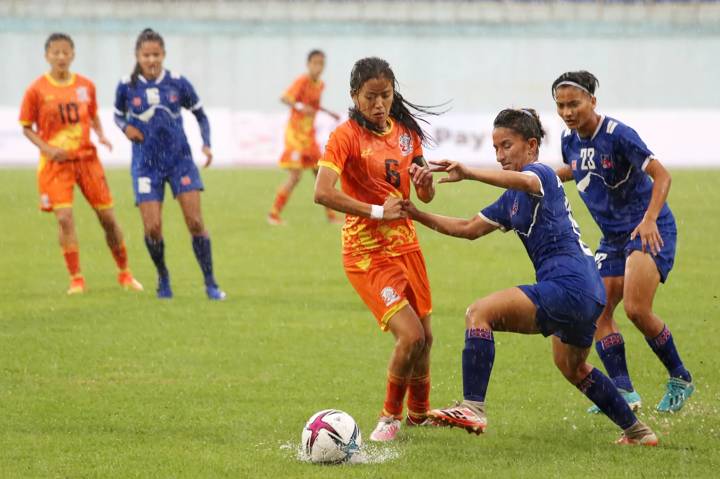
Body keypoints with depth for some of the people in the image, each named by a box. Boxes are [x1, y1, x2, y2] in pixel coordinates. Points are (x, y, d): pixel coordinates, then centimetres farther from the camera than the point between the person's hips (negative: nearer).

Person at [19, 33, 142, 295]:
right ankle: (76, 279, -6)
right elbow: (27, 127, 0)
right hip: (55, 163, -3)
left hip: (86, 157, 3)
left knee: (108, 217, 5)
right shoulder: (37, 90, -6)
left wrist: (101, 135, -2)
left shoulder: (86, 85, 3)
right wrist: (47, 148, -15)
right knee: (64, 217, -16)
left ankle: (124, 273, 21)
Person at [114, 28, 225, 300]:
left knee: (195, 222, -8)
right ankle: (163, 278, 19)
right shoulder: (127, 87, -4)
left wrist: (206, 145, -4)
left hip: (180, 159, 0)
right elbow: (118, 115, 14)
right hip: (146, 164, 0)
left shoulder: (178, 84, -4)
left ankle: (210, 284, 2)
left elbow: (200, 115, 9)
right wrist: (126, 128, -8)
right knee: (152, 228, -7)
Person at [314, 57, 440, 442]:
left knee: (425, 337, 12)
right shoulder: (346, 135, -14)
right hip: (367, 253, -6)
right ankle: (390, 417, 5)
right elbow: (323, 193, -27)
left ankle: (419, 413, 36)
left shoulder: (406, 131, 5)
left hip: (405, 244, 6)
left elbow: (425, 197, 13)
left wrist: (425, 182, -10)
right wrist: (378, 212, -23)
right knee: (410, 335, -17)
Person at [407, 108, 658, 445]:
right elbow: (470, 228, 26)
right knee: (572, 369, 32)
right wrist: (418, 216, 16)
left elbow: (525, 181, -33)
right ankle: (638, 432, 45)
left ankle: (473, 409, -27)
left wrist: (468, 173, -47)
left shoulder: (542, 173, -7)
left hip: (568, 286, -11)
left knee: (480, 313, -20)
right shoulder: (511, 201, 21)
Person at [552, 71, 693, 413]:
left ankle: (680, 379, 0)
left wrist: (649, 220, -33)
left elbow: (661, 176, -20)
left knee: (636, 309, -19)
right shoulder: (570, 140, 2)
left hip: (650, 230, -8)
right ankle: (623, 391, 1)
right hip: (613, 237, 8)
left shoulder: (618, 135, -20)